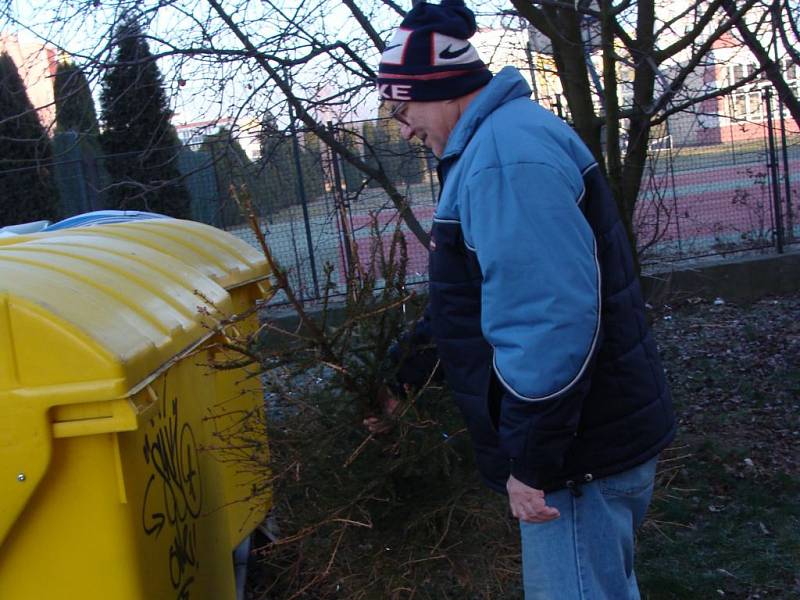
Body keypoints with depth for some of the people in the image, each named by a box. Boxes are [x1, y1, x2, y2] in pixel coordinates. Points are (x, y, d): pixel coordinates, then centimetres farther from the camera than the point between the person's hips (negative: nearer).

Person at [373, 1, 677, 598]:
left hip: (583, 452, -10)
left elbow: (551, 321, -30)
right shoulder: (499, 139, 14)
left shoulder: (505, 154, -21)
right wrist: (411, 364, 28)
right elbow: (478, 293, 24)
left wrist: (529, 460, -24)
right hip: (599, 433, 10)